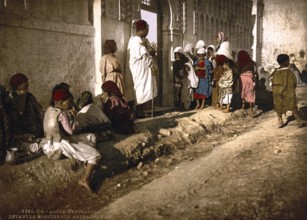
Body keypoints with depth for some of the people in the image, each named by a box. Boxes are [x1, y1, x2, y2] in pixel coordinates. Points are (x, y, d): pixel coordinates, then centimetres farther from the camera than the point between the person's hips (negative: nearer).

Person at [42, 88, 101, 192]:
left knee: (91, 137, 18)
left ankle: (87, 163, 18)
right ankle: (85, 179, -4)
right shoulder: (62, 114, -23)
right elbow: (71, 131, -20)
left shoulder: (50, 109, 3)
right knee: (96, 155, -9)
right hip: (62, 144, -10)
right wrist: (74, 117, -11)